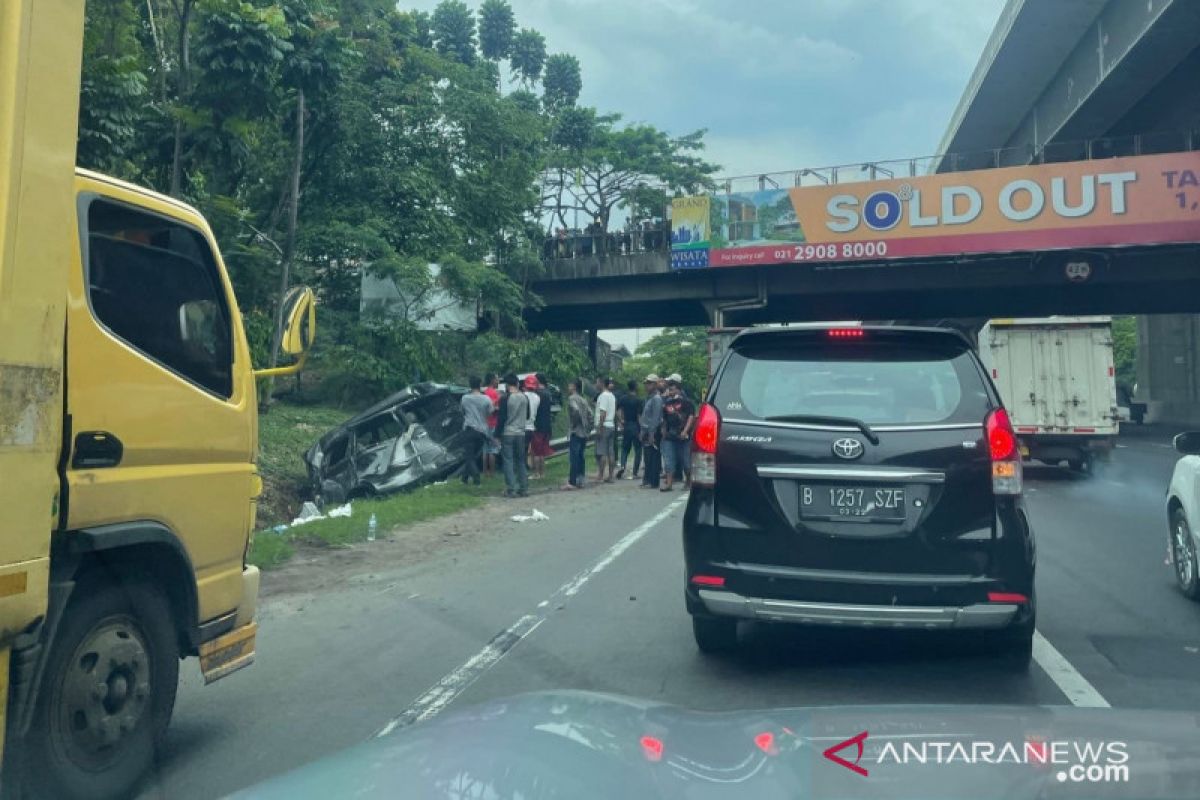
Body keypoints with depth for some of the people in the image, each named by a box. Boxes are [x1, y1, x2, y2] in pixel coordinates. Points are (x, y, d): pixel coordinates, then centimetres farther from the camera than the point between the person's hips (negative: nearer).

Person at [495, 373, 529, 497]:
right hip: (521, 433, 4)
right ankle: (524, 488, 12)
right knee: (521, 461, 12)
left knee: (508, 461, 0)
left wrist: (498, 433, -4)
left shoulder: (505, 398, -10)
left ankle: (511, 490, -4)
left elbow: (501, 418, -11)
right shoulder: (525, 398, 4)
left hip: (507, 433, -4)